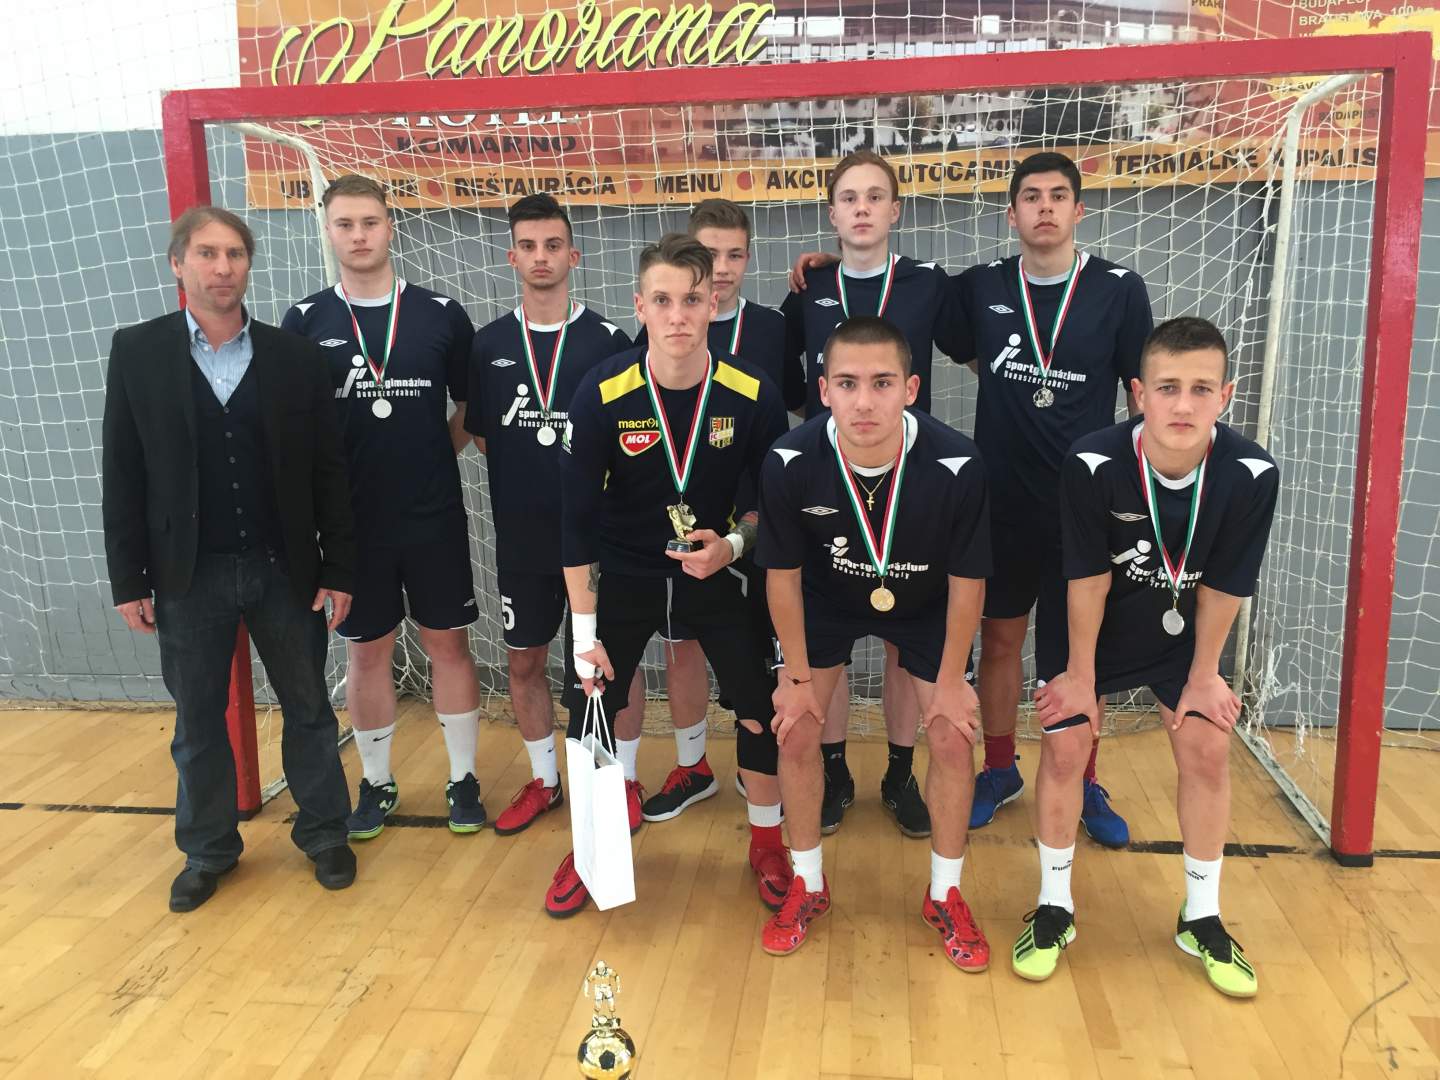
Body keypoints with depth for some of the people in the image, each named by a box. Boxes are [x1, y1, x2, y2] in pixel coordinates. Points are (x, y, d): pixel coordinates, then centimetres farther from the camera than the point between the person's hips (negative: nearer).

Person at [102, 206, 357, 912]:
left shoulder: (294, 356, 0)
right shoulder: (136, 352, -1)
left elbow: (328, 471, 0)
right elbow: (122, 475, 0)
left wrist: (339, 570, -3)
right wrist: (128, 580, -3)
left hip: (284, 568, 0)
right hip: (188, 575, 0)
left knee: (308, 709, 12)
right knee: (198, 721, 13)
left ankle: (324, 834, 30)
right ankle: (208, 850, 31)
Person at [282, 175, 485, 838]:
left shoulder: (440, 314, -1)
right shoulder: (305, 322, -1)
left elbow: (472, 409, 8)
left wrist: (430, 457, -2)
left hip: (434, 517, 0)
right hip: (351, 521, 0)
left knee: (448, 643, 8)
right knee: (367, 651, 11)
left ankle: (463, 779, 23)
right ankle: (377, 784, 28)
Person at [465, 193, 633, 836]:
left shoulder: (607, 342, -5)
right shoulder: (488, 344, 2)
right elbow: (480, 435, 10)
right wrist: (525, 479, 2)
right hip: (521, 537, 3)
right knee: (524, 661, 13)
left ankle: (623, 780, 26)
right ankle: (543, 781, 32)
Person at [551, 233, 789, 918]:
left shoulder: (753, 396, -16)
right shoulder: (602, 394, -19)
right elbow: (578, 519, -13)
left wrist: (733, 543, -23)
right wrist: (585, 630, -14)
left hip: (717, 570, 1)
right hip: (624, 572, 0)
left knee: (762, 703, 0)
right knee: (593, 702, 2)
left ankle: (767, 844, 25)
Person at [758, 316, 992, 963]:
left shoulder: (957, 466, -34)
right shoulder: (790, 463, -32)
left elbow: (966, 580, -18)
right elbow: (783, 574, -16)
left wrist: (951, 680, -10)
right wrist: (798, 676, -8)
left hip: (925, 607, 0)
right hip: (826, 600, 1)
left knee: (953, 740, -2)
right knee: (796, 734, -1)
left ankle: (945, 897, 21)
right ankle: (808, 887, 23)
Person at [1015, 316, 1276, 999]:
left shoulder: (1250, 475, -26)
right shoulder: (1092, 464, -32)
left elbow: (1221, 586, -13)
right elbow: (1088, 579, -20)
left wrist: (1204, 675, -3)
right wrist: (1081, 675, -10)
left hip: (1180, 630, 2)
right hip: (1093, 624, -2)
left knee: (1207, 750, 0)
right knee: (1064, 746, -2)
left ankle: (1201, 917, 21)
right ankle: (1054, 907, 17)